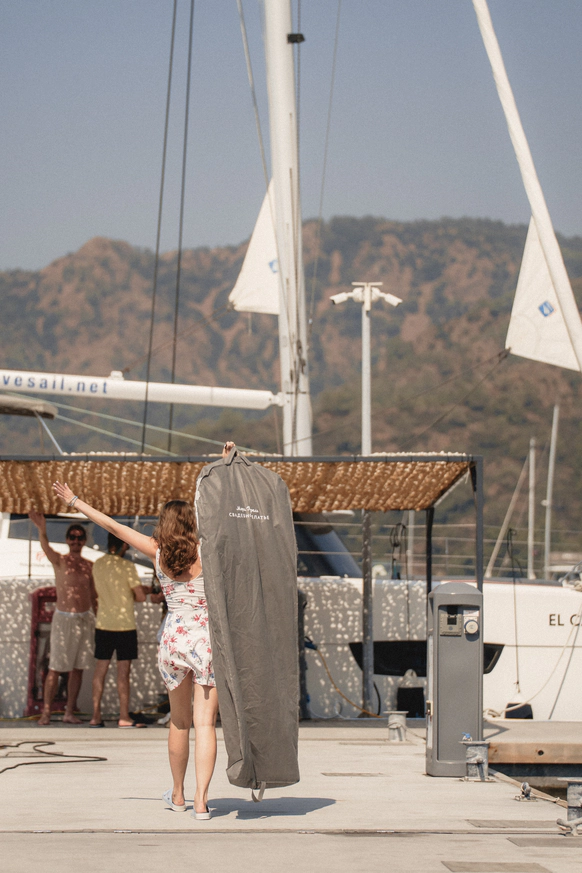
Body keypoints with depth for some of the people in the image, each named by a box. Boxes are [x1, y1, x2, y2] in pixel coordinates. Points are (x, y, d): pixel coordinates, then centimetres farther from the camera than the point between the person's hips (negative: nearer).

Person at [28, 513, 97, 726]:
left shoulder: (89, 566, 10)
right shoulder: (59, 560, -3)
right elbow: (45, 547, -25)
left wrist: (95, 619, 11)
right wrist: (42, 529, -46)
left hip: (85, 619, 4)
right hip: (63, 618, -4)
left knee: (78, 668, 5)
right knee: (55, 668, -5)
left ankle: (70, 712, 12)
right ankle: (46, 712, -2)